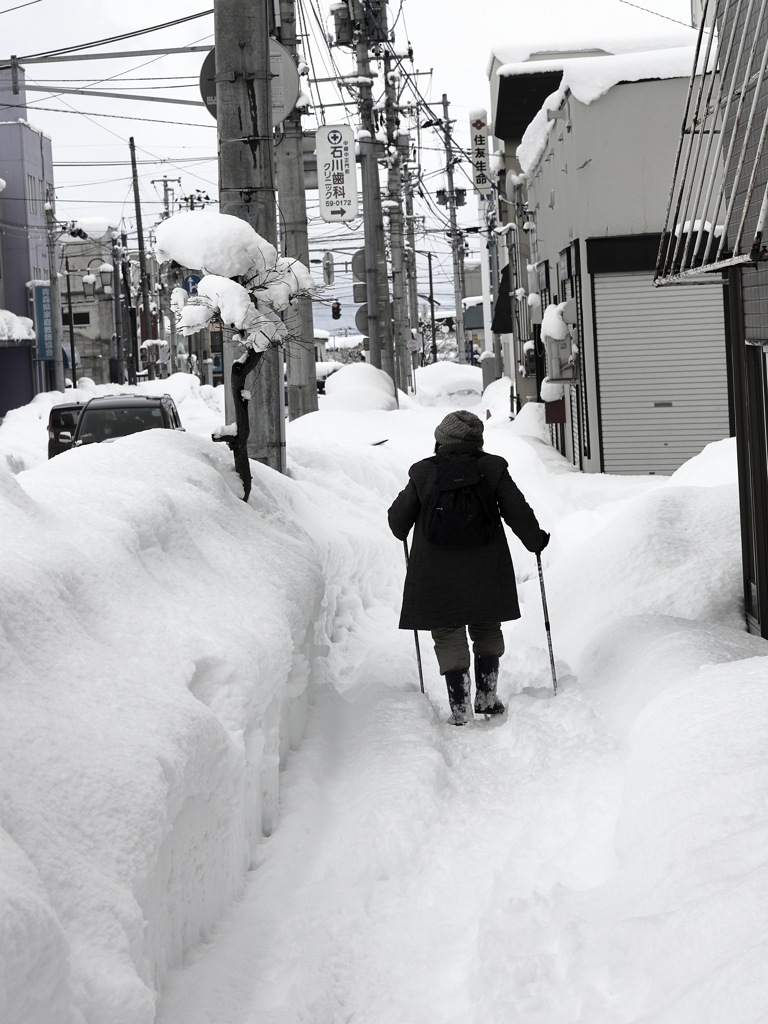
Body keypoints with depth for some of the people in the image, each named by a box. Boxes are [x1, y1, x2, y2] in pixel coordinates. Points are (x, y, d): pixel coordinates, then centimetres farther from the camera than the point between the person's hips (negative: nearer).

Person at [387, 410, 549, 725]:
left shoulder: (423, 473, -3)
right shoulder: (492, 469, -3)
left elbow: (398, 519, 5)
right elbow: (518, 512, 0)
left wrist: (402, 532, 29)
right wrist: (536, 540, 18)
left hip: (437, 574, -1)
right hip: (485, 571, 1)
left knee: (448, 636, 6)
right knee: (487, 630, 18)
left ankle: (459, 708, 1)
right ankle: (486, 697, 18)